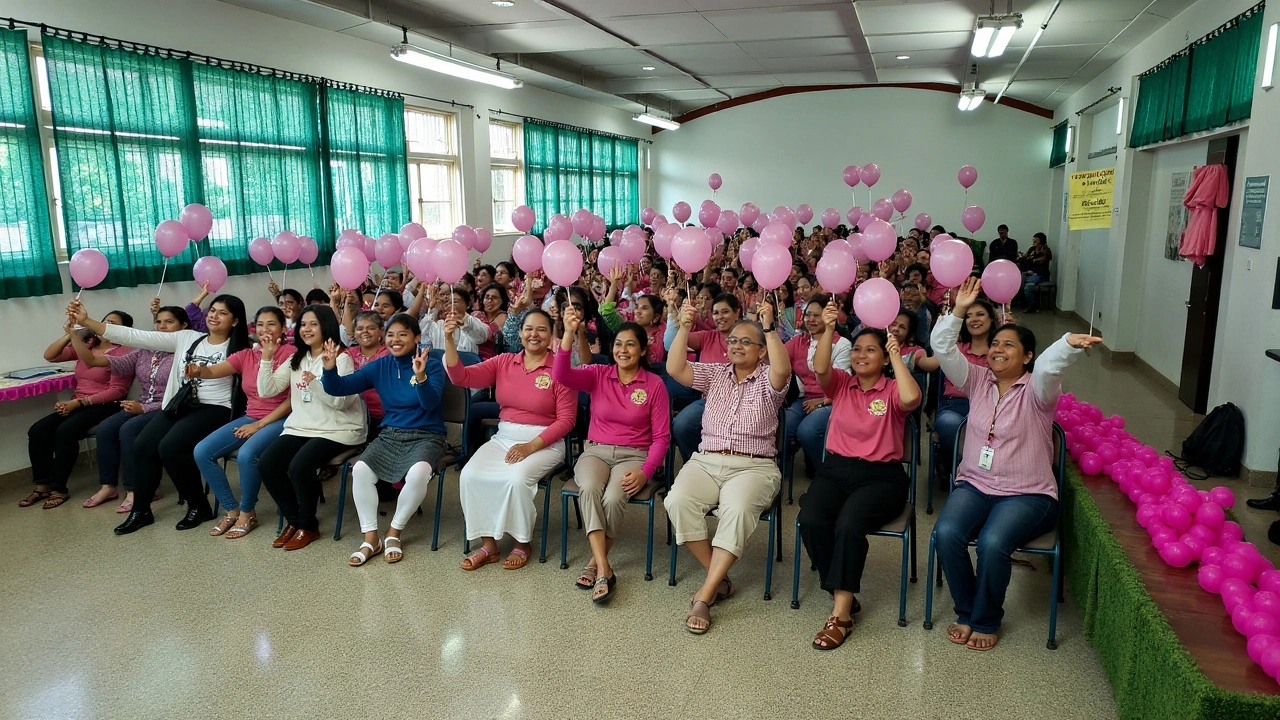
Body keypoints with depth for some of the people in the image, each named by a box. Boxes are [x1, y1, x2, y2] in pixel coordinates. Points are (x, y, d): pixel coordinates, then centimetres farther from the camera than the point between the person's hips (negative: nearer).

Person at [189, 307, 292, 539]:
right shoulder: (246, 355, 9)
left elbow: (293, 399, -13)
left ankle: (247, 513, -7)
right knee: (202, 451, -10)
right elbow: (213, 371, -6)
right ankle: (232, 509, 4)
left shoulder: (290, 355, -9)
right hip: (250, 418, 7)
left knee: (246, 454, -32)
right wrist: (198, 370, -30)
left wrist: (260, 425, -15)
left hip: (279, 421, -7)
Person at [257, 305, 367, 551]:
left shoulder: (341, 359, -6)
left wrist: (316, 383, -31)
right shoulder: (295, 360, 13)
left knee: (300, 466, -29)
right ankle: (293, 519, 4)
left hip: (336, 430, -6)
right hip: (299, 428, 6)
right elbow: (266, 391, 6)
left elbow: (340, 401, -15)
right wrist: (267, 358, -4)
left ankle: (308, 525, -4)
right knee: (266, 464, -16)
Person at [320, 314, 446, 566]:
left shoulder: (432, 365, -7)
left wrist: (420, 376, -41)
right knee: (360, 469, -24)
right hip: (390, 435, 4)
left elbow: (431, 403, -23)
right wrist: (330, 370, -22)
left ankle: (394, 533, -8)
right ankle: (371, 538, -9)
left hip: (426, 436, -4)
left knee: (418, 473, -34)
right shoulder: (380, 366, 5)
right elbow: (339, 388, 0)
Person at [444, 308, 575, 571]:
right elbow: (462, 377, -4)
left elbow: (566, 420, -10)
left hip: (544, 443, -4)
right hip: (503, 438, 4)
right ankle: (488, 544, -3)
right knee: (470, 475, -20)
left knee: (517, 478, -31)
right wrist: (449, 340, -17)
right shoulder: (503, 362, 6)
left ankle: (522, 544, -4)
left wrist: (531, 446, -19)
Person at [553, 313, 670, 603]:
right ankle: (604, 570, -30)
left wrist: (645, 472, -15)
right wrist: (569, 333, -26)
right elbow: (561, 376, -15)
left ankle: (596, 561, -8)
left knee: (613, 498, -32)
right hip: (596, 452, 1)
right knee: (589, 489, -33)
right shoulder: (598, 375, 5)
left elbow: (661, 437, 0)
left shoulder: (654, 384, 0)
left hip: (634, 456, -1)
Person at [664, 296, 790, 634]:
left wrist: (769, 328, -21)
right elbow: (675, 369, 0)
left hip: (754, 466, -3)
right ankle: (718, 579, -11)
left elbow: (782, 370, -18)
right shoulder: (714, 373, 15)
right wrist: (684, 327, -9)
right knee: (678, 501, -28)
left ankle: (704, 597, -28)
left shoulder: (767, 379, 7)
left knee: (738, 508, -35)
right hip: (706, 461, 3)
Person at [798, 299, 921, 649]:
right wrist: (828, 330, -24)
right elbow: (820, 369, -11)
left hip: (881, 476, -3)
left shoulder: (892, 389, 4)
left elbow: (910, 399, -21)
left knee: (849, 524, -32)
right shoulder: (840, 383, 12)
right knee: (810, 520, -26)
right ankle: (846, 596, -7)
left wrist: (896, 355, -14)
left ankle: (841, 614, -21)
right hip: (835, 469, 3)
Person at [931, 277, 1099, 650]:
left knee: (992, 543, -31)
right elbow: (943, 348, -4)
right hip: (974, 485, 4)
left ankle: (986, 620, -3)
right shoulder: (978, 381, 8)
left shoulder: (1035, 390, -3)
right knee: (946, 533, -25)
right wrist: (959, 312, -17)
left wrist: (1069, 345, -49)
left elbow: (1051, 366, -27)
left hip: (1027, 493, -3)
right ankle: (966, 612, -1)